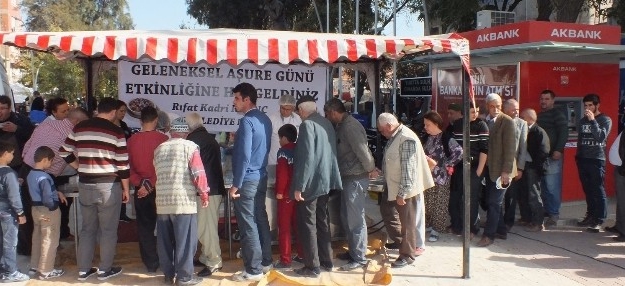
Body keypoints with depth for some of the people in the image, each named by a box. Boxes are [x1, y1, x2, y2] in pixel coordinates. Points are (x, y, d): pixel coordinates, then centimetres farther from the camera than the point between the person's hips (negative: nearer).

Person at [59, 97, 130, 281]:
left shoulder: (79, 128, 3)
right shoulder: (116, 132, -10)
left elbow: (64, 153, 8)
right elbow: (123, 165, -9)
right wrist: (126, 189, 1)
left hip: (85, 185, 4)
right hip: (109, 185, -4)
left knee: (87, 228, 15)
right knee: (108, 230, 8)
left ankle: (83, 270, 19)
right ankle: (105, 270, 14)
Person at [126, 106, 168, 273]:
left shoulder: (131, 140, -4)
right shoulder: (163, 139, -11)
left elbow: (128, 167, -4)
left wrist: (140, 183, -9)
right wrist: (151, 184, -9)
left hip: (140, 190, 2)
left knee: (144, 227, 9)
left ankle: (150, 264, 14)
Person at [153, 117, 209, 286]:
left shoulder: (159, 149, 15)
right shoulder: (190, 146, -2)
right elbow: (198, 173, -9)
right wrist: (204, 193, 1)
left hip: (162, 201, 5)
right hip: (184, 201, -5)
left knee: (165, 241, 11)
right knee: (185, 241, 1)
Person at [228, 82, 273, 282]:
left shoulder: (247, 121, -17)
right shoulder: (265, 119, 11)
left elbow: (244, 156, -22)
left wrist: (236, 184, -18)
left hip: (247, 180, -9)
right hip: (261, 177, 9)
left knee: (248, 225, -3)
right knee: (260, 220, 15)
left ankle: (254, 270, 2)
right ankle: (265, 262, 23)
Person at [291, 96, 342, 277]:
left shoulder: (307, 125, -16)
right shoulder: (327, 123, 8)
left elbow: (306, 158, -22)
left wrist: (299, 186, -20)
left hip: (311, 183, -8)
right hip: (325, 181, 8)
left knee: (307, 225, 1)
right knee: (322, 223, 16)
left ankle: (312, 267, 5)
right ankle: (326, 262, 24)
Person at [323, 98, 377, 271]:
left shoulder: (350, 126, -19)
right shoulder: (342, 126, 13)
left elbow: (362, 150, -22)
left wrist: (371, 170, -10)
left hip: (356, 178, -10)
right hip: (347, 177, 10)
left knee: (355, 219, -4)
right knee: (346, 217, 17)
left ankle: (359, 258, 4)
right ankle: (353, 251, 29)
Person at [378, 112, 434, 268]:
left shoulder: (407, 139, -25)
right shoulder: (394, 136, 6)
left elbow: (408, 169, -26)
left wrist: (402, 193, -26)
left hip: (405, 189, -10)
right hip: (392, 186, 10)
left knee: (407, 221, 3)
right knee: (386, 210, 21)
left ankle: (407, 255, 16)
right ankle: (400, 240, 37)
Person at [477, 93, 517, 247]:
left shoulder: (507, 121, -10)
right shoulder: (485, 121, 7)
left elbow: (510, 148, -13)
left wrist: (506, 171, -17)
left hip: (501, 169, -6)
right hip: (489, 168, 6)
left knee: (494, 202, -3)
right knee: (492, 201, 11)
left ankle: (489, 235, 3)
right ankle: (501, 231, 24)